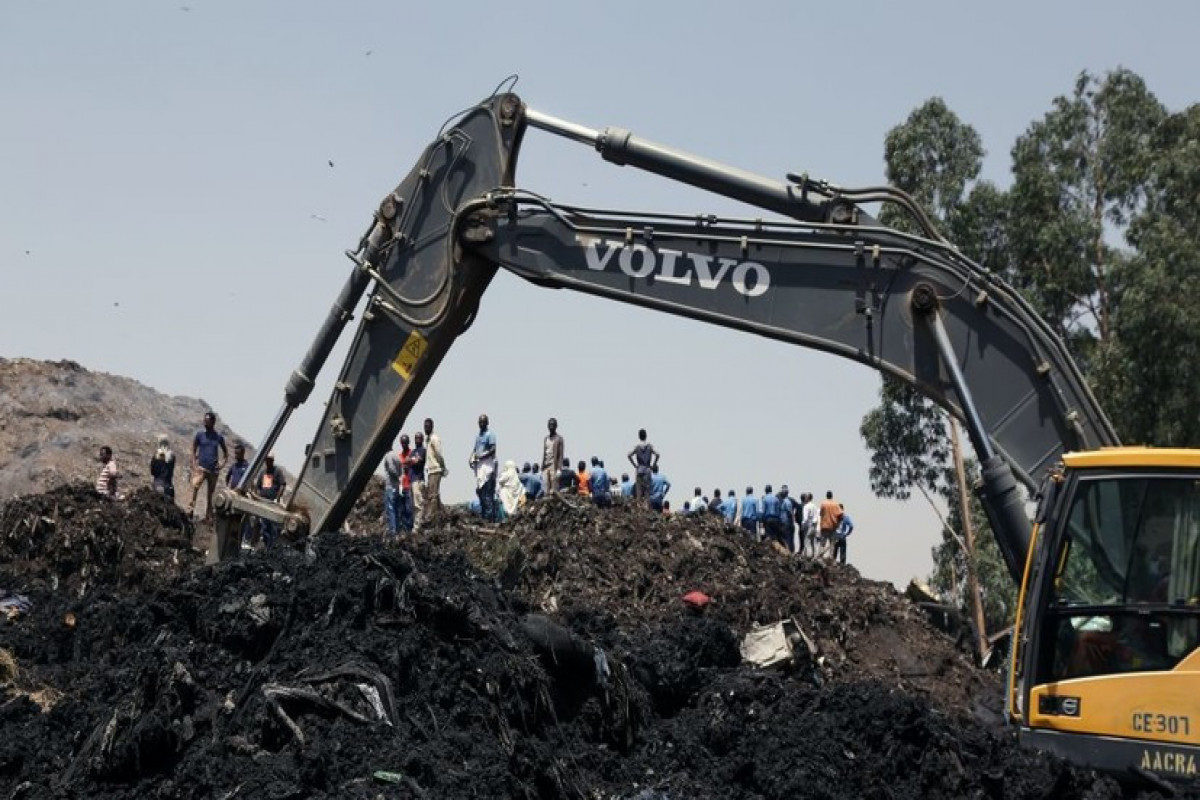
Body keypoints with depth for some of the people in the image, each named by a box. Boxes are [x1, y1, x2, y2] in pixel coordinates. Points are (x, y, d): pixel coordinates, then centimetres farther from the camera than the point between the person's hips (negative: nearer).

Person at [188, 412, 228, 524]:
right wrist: (194, 466, -9)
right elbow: (193, 450, 3)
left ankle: (208, 517, 15)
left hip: (213, 470, 3)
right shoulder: (199, 435, 3)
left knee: (209, 495, 8)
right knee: (195, 486, -28)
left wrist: (222, 463, 3)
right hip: (201, 468, -3)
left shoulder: (219, 437, 8)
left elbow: (225, 453, 19)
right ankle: (190, 509, -34)